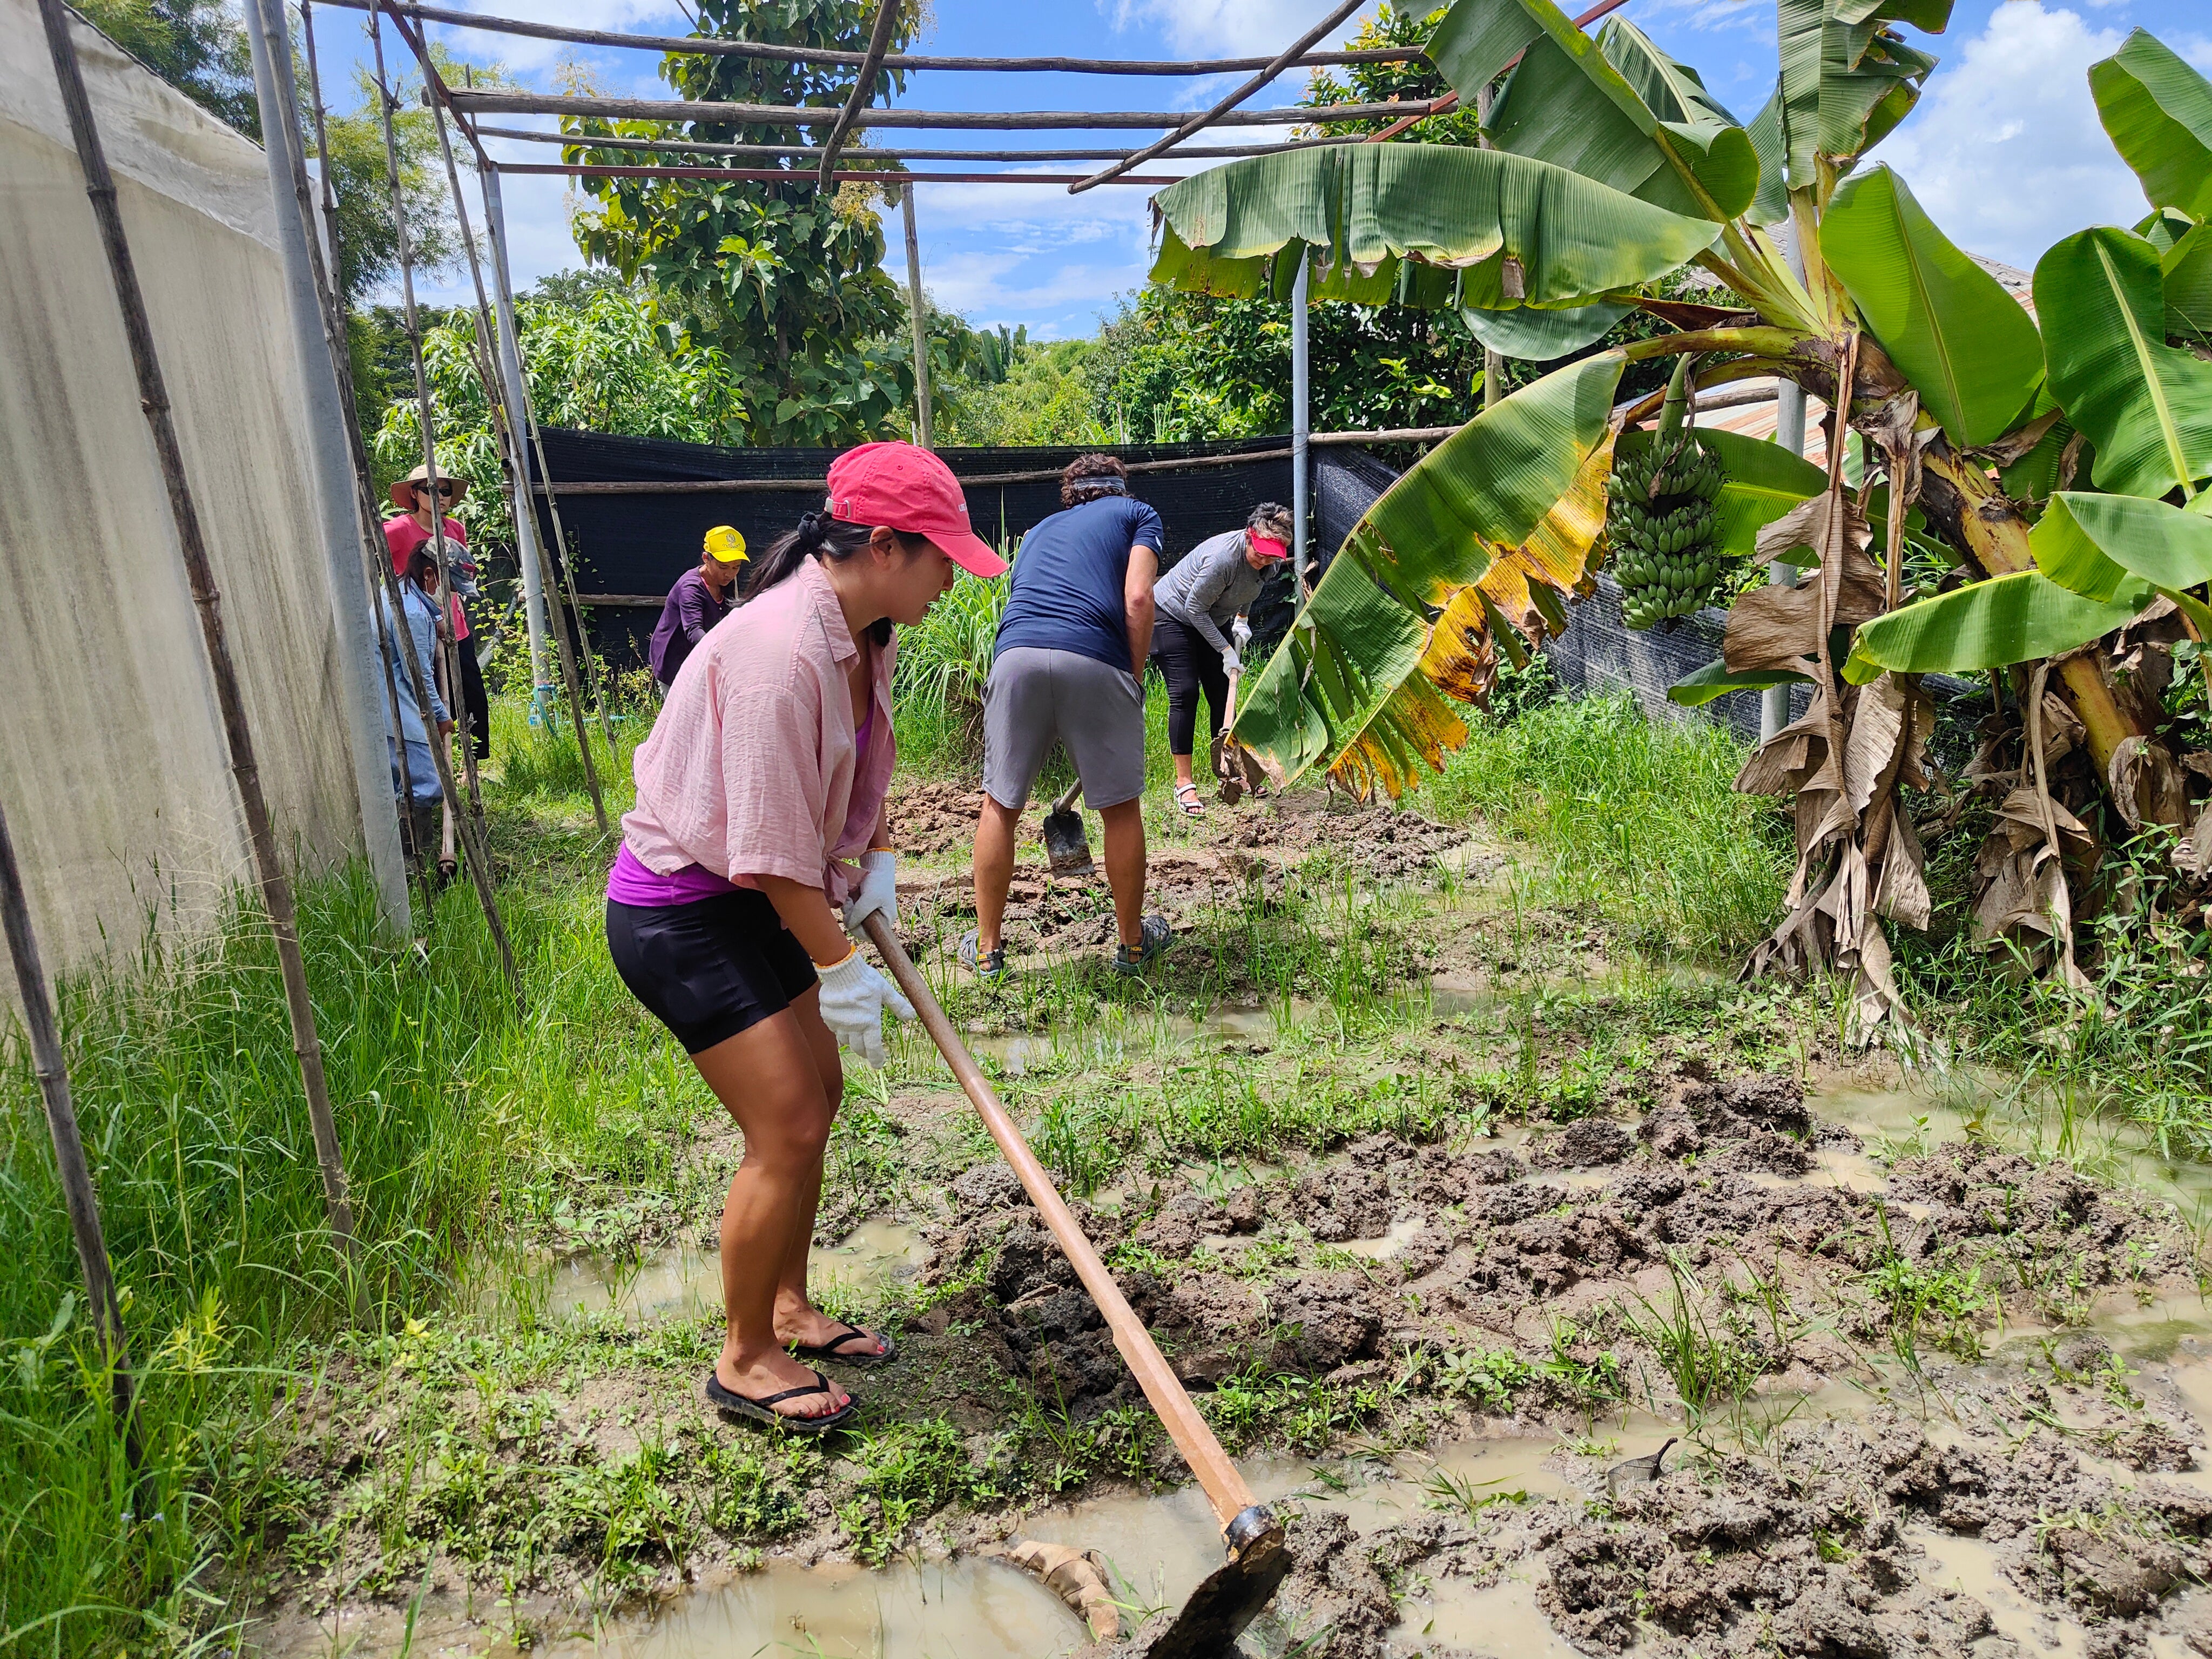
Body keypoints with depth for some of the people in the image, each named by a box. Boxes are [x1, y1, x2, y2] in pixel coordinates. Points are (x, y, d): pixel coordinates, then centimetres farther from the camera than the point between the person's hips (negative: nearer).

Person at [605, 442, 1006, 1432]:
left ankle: (787, 1310, 34)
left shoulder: (865, 635, 2)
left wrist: (875, 863, 4)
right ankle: (743, 1361, 14)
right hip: (677, 914, -10)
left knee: (816, 1092, 15)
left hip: (753, 902, 10)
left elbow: (856, 772, 19)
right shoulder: (780, 651, -29)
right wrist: (840, 969, -19)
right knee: (788, 1128, -8)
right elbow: (772, 844, -27)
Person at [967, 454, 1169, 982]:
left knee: (1001, 806, 15)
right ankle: (1133, 943, 26)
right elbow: (1137, 599, 2)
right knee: (1121, 808, 12)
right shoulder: (1138, 515, 21)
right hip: (1096, 661, -3)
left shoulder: (1040, 530, 35)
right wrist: (1135, 680, 9)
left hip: (1016, 655, 3)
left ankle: (988, 949, 23)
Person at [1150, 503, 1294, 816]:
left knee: (1221, 693, 5)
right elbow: (1195, 609, -26)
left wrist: (1241, 620, 2)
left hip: (1211, 620, 8)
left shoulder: (1268, 561, -10)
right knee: (1185, 693, -14)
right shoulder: (1222, 557, -34)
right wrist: (1226, 650, -23)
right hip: (1173, 615, -7)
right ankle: (1184, 784, -12)